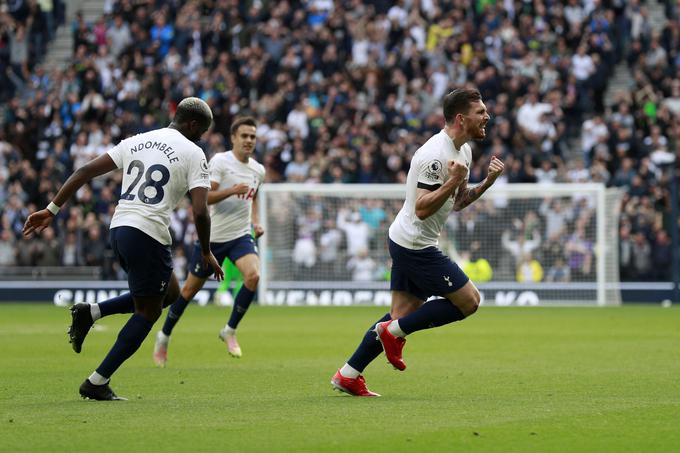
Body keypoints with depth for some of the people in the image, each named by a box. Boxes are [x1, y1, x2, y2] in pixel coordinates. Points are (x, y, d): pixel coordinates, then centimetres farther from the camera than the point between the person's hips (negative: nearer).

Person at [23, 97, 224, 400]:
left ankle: (90, 313, 11)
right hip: (149, 235, -7)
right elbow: (200, 211, -11)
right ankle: (97, 383, 4)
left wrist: (52, 210, 12)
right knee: (148, 312, 7)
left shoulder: (136, 142, 16)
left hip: (118, 228, 7)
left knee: (170, 293, 24)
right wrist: (206, 253, 4)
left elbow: (86, 171, 11)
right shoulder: (193, 154, -2)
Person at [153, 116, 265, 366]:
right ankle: (164, 336, 27)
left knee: (253, 275, -24)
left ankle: (230, 331, -7)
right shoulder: (220, 162, -12)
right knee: (191, 288, 6)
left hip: (240, 236, 4)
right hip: (212, 236, -4)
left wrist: (256, 222, 10)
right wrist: (232, 190, -33)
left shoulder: (258, 170, 6)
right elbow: (203, 197, -21)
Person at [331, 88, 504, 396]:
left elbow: (457, 203, 18)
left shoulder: (464, 150, 10)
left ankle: (348, 375, 13)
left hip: (406, 243, 10)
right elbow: (422, 208, -25)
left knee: (403, 313, 10)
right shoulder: (436, 154, -22)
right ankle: (394, 331, 1)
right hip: (415, 244, -10)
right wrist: (454, 180, -30)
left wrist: (487, 182, 4)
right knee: (469, 301, -6)